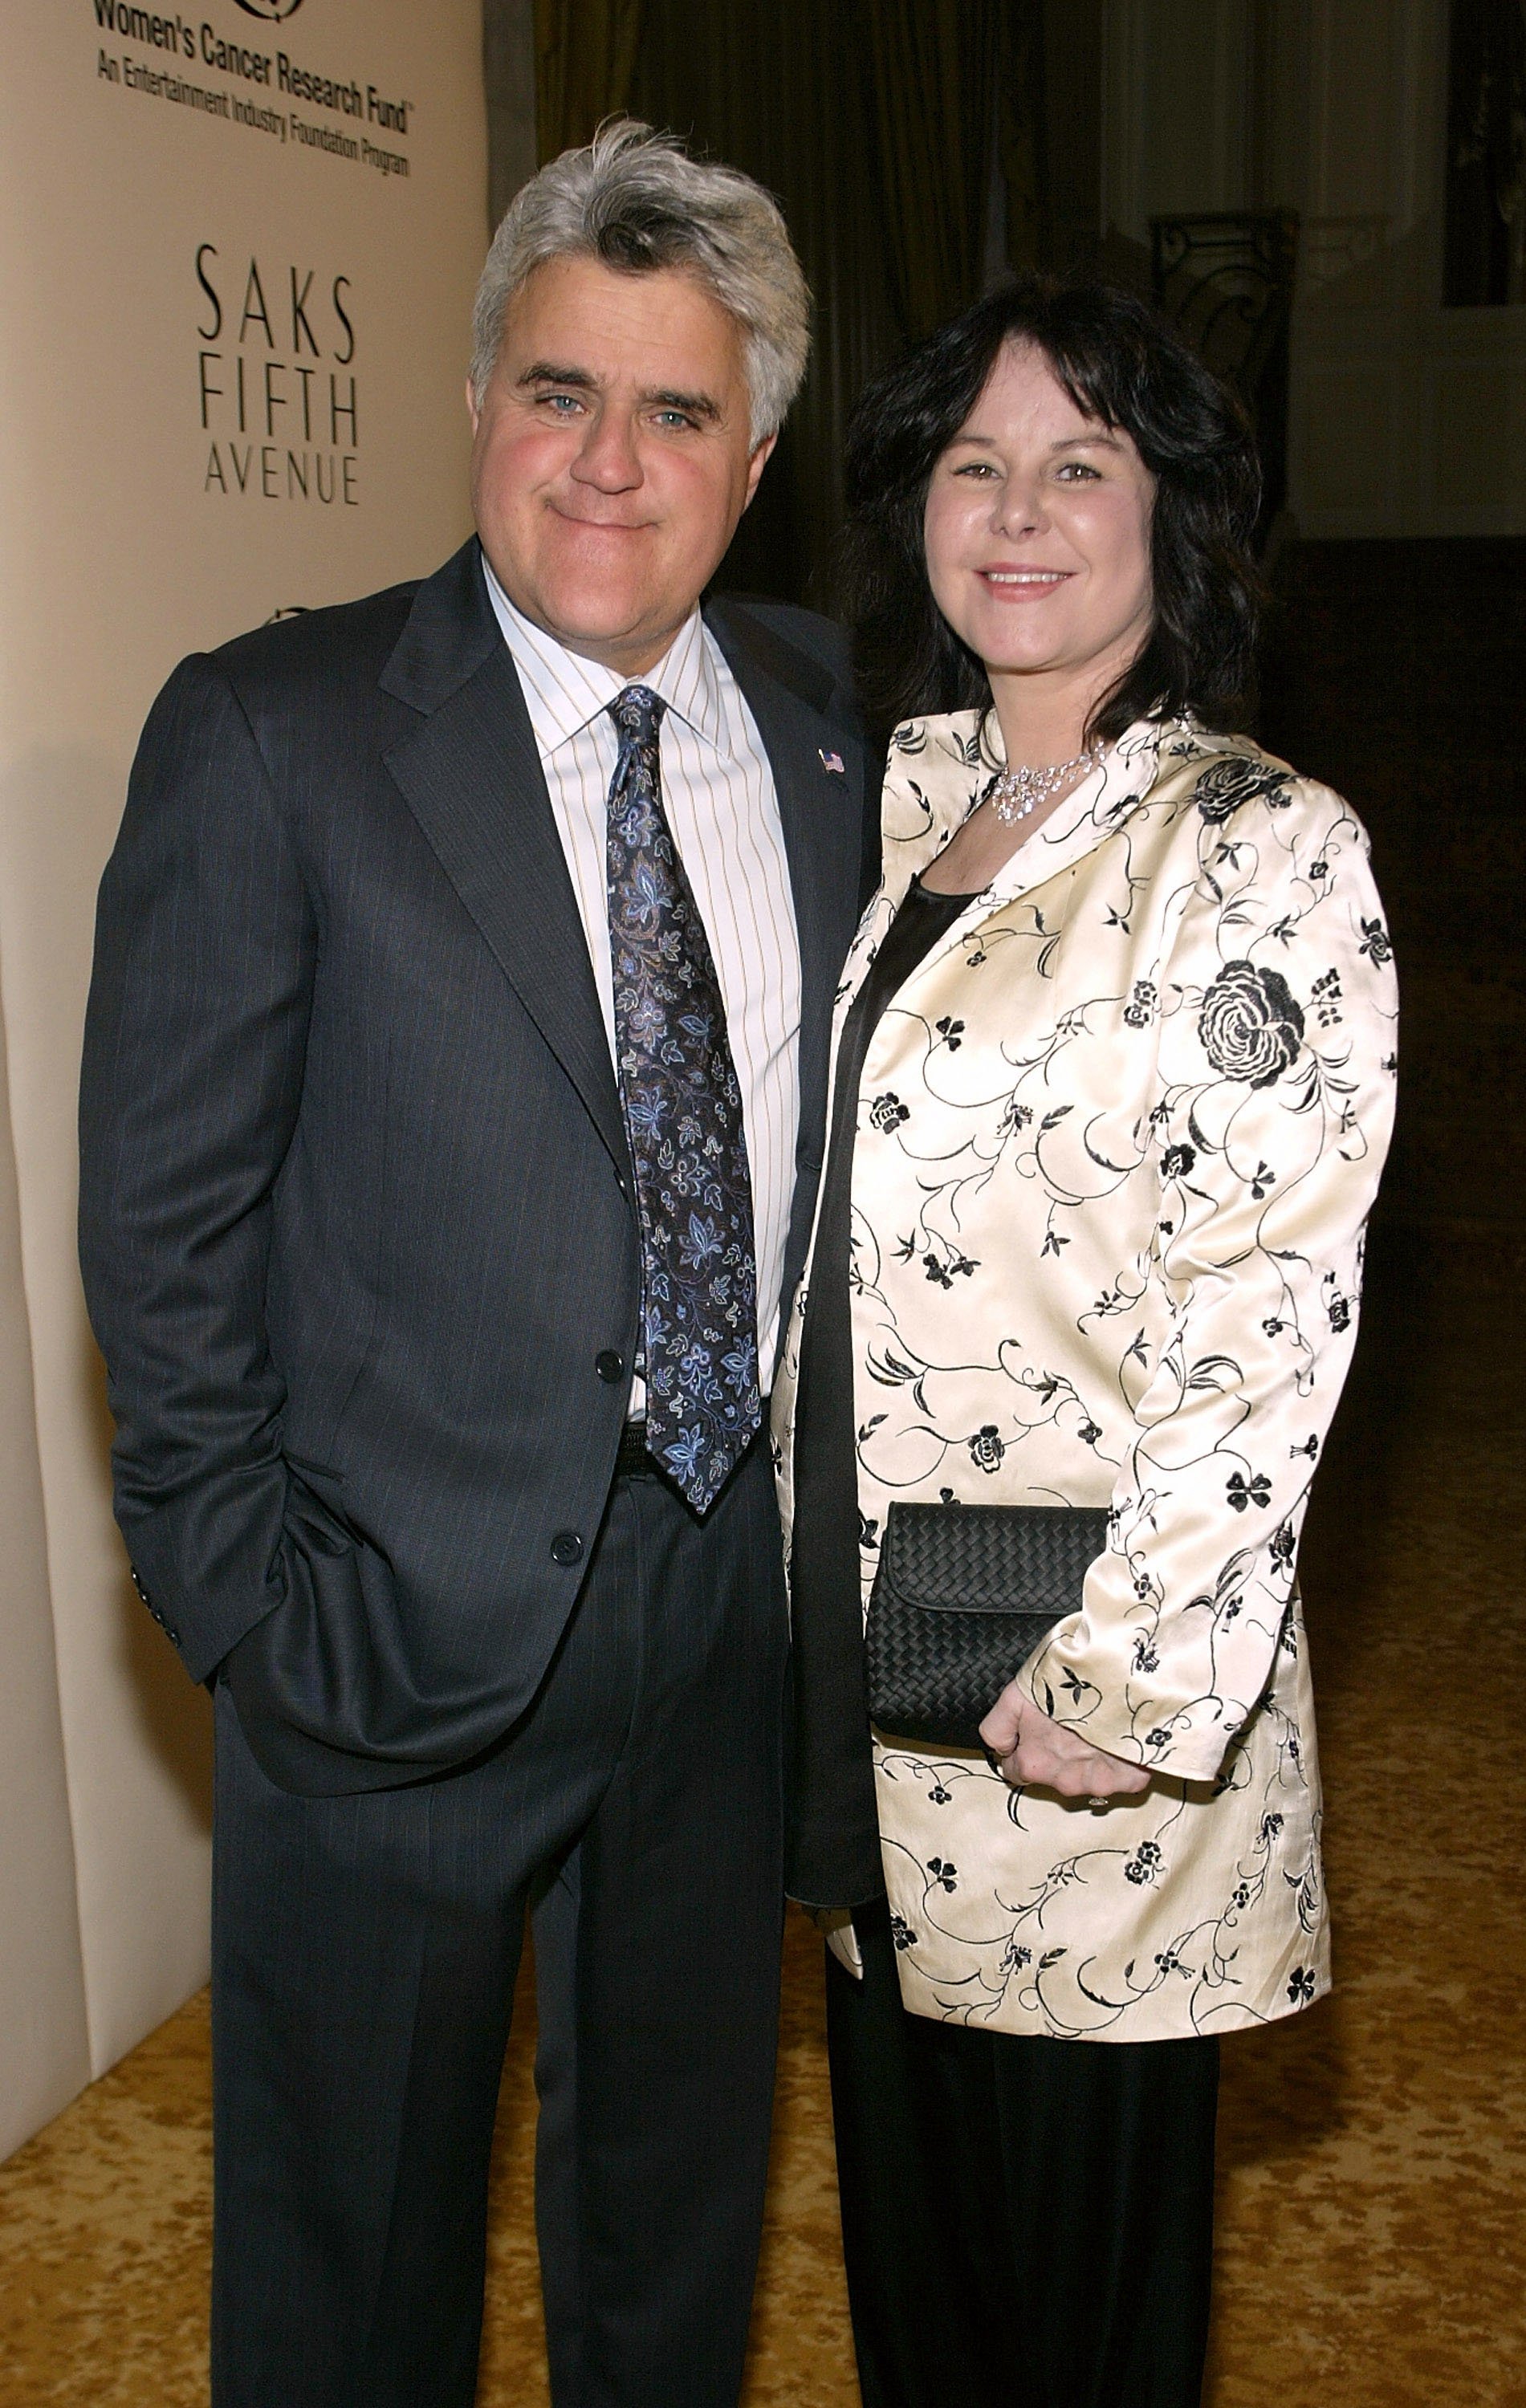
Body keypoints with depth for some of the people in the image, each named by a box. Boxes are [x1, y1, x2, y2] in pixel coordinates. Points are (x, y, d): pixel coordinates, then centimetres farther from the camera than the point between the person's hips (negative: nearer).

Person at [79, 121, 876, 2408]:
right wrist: (252, 1605, -13)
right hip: (408, 1622, -4)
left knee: (682, 2184, 26)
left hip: (740, 1595, 4)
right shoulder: (272, 735, -11)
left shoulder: (831, 718, 2)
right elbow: (163, 1228, -11)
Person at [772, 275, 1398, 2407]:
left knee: (1087, 2162, 11)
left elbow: (1270, 1306, -16)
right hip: (844, 1604, 6)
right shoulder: (872, 803, 7)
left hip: (1086, 1666, -5)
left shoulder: (1266, 852, -11)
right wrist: (779, 1540, 11)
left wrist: (1133, 1674, -18)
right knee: (903, 2133, 21)